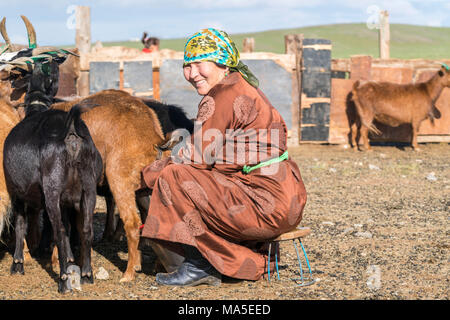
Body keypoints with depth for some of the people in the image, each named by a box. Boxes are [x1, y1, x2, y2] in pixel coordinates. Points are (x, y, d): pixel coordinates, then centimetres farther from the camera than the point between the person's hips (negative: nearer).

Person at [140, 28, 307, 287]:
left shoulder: (224, 97, -13)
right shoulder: (243, 89, 17)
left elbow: (195, 157, -11)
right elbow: (208, 157, 17)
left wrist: (148, 174, 2)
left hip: (268, 205, -11)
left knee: (173, 178, -9)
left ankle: (199, 266, 3)